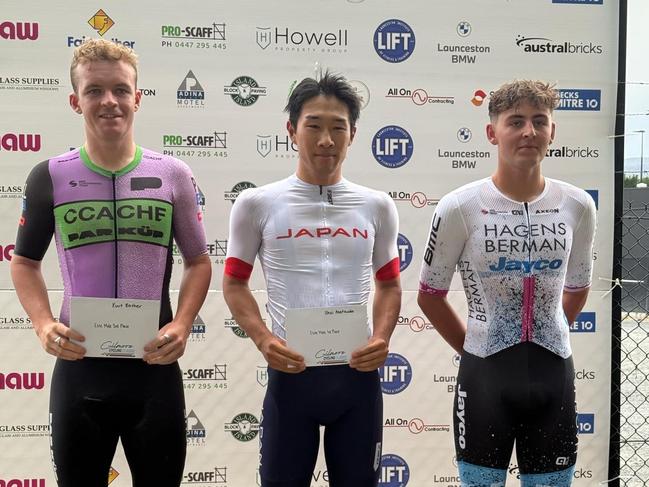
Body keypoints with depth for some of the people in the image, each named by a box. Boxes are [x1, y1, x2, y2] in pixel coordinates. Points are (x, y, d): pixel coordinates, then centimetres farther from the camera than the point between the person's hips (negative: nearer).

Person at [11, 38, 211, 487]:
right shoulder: (50, 177, -1)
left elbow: (199, 260, 8)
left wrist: (182, 324, -8)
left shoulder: (173, 175, 0)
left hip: (155, 367, 0)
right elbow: (25, 261, 11)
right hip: (79, 368, 0)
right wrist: (44, 324, -7)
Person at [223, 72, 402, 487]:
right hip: (291, 372, -2)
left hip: (358, 372, 2)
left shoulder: (376, 206, 6)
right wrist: (264, 339, -11)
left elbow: (389, 284, 13)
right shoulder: (257, 204, -1)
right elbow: (235, 283, 5)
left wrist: (382, 337, -6)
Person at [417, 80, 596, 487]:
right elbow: (430, 296, 0)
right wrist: (473, 347, 3)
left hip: (554, 373, 3)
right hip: (485, 374, -3)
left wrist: (542, 342, 12)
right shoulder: (460, 207, -10)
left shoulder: (579, 206, -1)